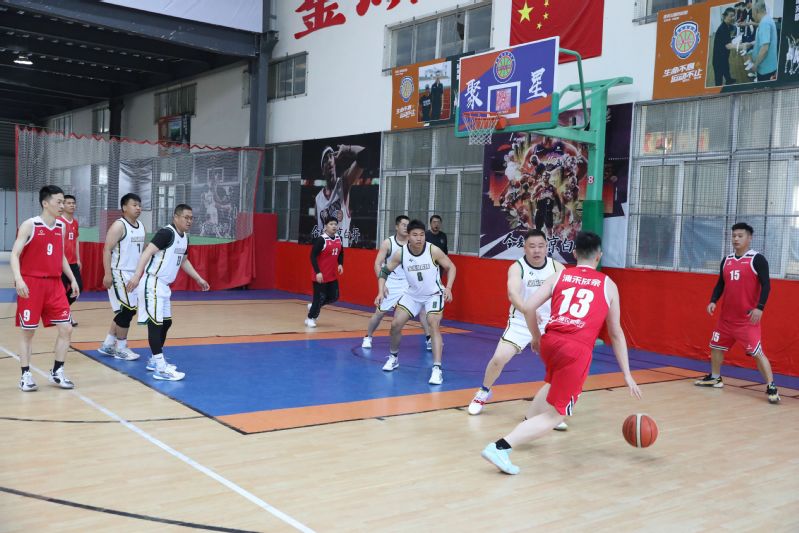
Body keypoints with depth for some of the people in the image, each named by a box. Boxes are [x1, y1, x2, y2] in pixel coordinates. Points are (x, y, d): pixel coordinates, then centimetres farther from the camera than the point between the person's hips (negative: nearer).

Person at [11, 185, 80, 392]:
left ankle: (57, 372, 14)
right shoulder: (29, 225, -8)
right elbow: (15, 254, -12)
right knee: (28, 331, 3)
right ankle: (26, 375, 15)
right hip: (31, 283, -5)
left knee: (66, 328, 0)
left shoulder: (61, 227, 9)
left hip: (54, 283, 5)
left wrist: (72, 279, 15)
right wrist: (18, 279, -26)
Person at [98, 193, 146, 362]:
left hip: (134, 274, 9)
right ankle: (121, 348, 6)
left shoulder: (142, 227, 12)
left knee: (128, 311, 11)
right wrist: (107, 274, -23)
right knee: (127, 310, -7)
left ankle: (108, 345, 22)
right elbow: (107, 250, -16)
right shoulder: (119, 226, -12)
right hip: (120, 274, -9)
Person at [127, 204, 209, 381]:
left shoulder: (184, 237, 11)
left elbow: (183, 260, 27)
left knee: (166, 322, 16)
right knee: (155, 323, -9)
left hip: (164, 285, 10)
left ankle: (155, 360, 29)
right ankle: (160, 368, -9)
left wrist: (199, 279, 28)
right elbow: (147, 252, -27)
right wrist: (137, 275, -38)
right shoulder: (166, 233, -17)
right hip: (153, 284, -10)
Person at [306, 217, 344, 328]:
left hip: (333, 276, 7)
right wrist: (318, 272, -24)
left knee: (334, 297, 9)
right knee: (320, 298, -1)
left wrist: (340, 264, 3)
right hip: (321, 275, -7)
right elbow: (313, 256, -18)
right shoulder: (321, 240, -17)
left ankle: (314, 306, 31)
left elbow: (341, 253, 21)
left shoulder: (339, 239, 5)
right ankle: (310, 318, 18)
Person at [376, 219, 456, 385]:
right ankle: (393, 357, 26)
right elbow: (384, 271, -4)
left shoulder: (433, 250, -23)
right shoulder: (400, 253, -17)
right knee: (396, 324, 0)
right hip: (412, 294, 3)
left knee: (434, 326, -19)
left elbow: (451, 267, -9)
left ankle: (437, 369, -20)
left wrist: (448, 287, -22)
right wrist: (381, 291, -17)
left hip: (434, 294, -3)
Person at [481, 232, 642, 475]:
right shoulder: (608, 285, 14)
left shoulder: (560, 276, 16)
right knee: (554, 416, 1)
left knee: (553, 383, 37)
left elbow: (528, 307, 5)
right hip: (578, 350, -4)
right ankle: (501, 446, -17)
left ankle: (527, 424, 38)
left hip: (550, 341, 4)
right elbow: (616, 333, 16)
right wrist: (627, 375, 23)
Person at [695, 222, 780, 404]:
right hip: (726, 316, 7)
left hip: (747, 318, -7)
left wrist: (760, 307, -25)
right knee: (716, 346, 17)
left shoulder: (757, 259, -9)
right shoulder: (726, 260, 10)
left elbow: (766, 285, -13)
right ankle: (715, 378, 34)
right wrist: (713, 301, 0)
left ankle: (771, 387, -6)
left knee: (757, 353, -11)